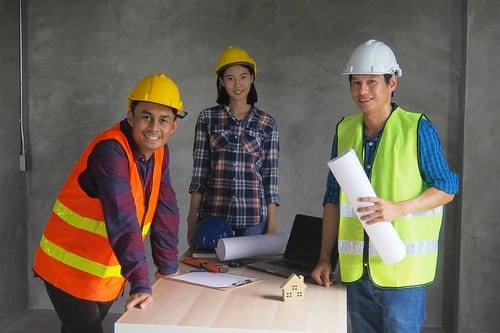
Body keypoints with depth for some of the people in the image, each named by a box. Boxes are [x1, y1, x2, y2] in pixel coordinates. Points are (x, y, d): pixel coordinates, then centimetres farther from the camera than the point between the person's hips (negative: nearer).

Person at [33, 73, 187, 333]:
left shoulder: (159, 152, -1)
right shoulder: (111, 150, -26)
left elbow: (165, 211, 4)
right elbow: (123, 221, -34)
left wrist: (168, 267, 6)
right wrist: (141, 284, -38)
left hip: (108, 274, 7)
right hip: (72, 270, -7)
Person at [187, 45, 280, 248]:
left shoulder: (267, 123, 4)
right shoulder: (207, 118, 3)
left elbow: (270, 176, 4)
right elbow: (199, 172, 3)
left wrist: (272, 226, 1)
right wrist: (192, 221, -1)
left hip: (253, 218, 0)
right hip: (212, 216, 0)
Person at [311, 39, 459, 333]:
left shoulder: (418, 128, -7)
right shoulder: (345, 130, 6)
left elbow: (447, 188, -4)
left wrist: (398, 208, -21)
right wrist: (325, 258, 8)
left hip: (401, 270, -4)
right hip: (356, 270, 5)